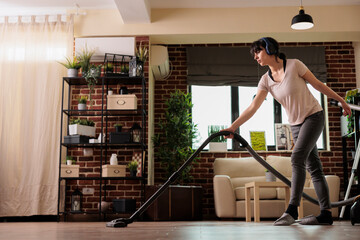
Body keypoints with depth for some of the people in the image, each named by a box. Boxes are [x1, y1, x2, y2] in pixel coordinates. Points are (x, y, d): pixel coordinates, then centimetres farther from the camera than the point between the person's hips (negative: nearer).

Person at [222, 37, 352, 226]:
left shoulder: (294, 65, -13)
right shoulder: (265, 80, 0)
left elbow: (318, 84, -4)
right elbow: (252, 107, -6)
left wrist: (341, 100, 3)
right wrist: (232, 127, -14)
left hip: (313, 116, -6)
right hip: (296, 124, 6)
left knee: (297, 158, -20)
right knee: (313, 167, 4)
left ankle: (292, 210, -19)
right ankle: (326, 213, 7)